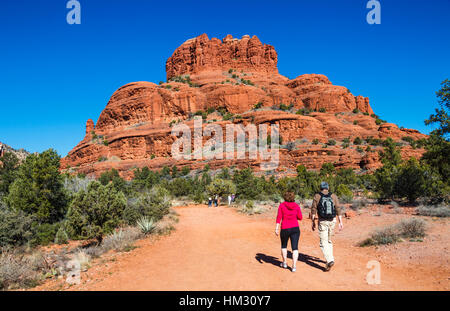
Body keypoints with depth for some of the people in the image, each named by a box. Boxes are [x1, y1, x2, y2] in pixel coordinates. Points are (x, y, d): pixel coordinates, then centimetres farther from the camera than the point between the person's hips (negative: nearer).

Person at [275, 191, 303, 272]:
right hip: (295, 228, 1)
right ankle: (294, 266, -7)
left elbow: (279, 217, -9)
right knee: (295, 248, 2)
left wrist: (277, 228, -10)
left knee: (284, 245, 21)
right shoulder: (296, 206, 2)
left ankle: (285, 263, 29)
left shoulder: (281, 205, -2)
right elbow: (300, 218, 2)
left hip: (285, 229, 0)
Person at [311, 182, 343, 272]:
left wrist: (313, 222, 4)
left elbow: (313, 210, -3)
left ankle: (330, 260, -18)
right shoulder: (333, 196, 2)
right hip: (332, 220, 3)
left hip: (322, 221, -3)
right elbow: (338, 209, -2)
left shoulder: (317, 196, -3)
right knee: (329, 240, 22)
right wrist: (341, 222, -1)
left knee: (324, 243, -2)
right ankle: (330, 258, 29)